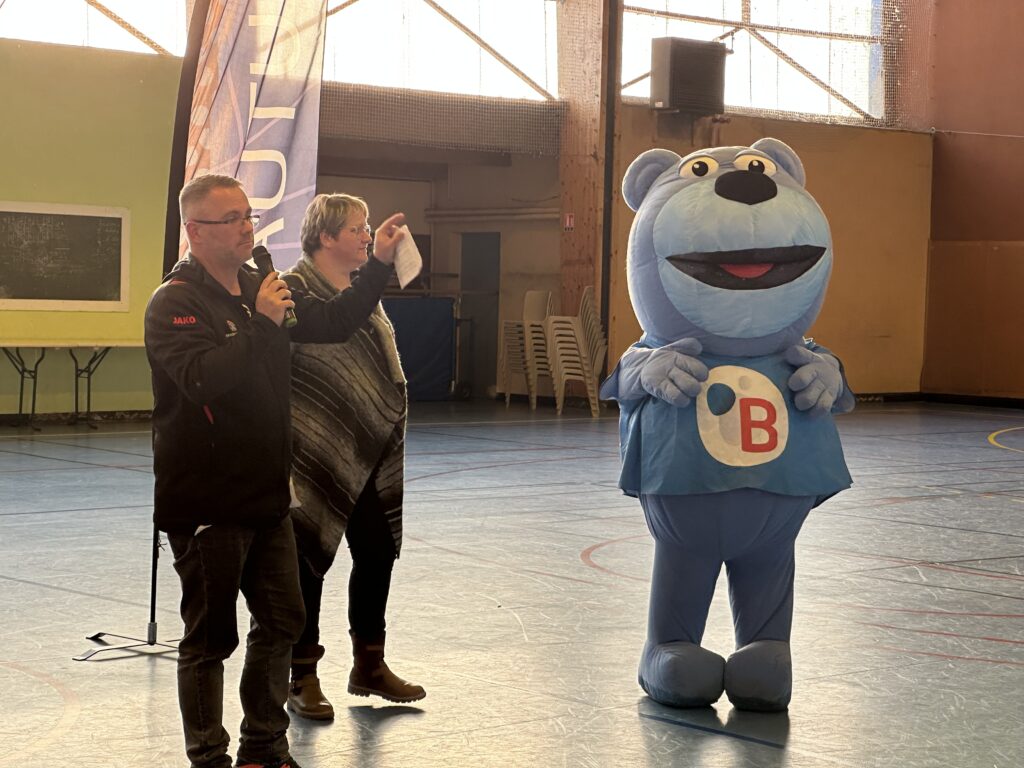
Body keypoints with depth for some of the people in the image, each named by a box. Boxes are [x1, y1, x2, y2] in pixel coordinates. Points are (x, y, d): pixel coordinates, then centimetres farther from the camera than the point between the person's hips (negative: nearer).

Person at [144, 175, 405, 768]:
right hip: (207, 504, -8)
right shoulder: (176, 303, -15)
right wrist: (262, 323, -29)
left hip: (266, 495, 8)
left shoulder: (258, 288, 10)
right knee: (211, 638, 2)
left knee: (282, 623, 15)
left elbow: (332, 324, 16)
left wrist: (381, 265, 6)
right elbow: (204, 379, -30)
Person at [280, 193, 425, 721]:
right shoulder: (295, 289, -12)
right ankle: (302, 677, 12)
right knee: (309, 560, 1)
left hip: (372, 454, 8)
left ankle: (369, 665, 26)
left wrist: (395, 418, 20)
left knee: (377, 553, 12)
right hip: (319, 454, -8)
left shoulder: (365, 288, 12)